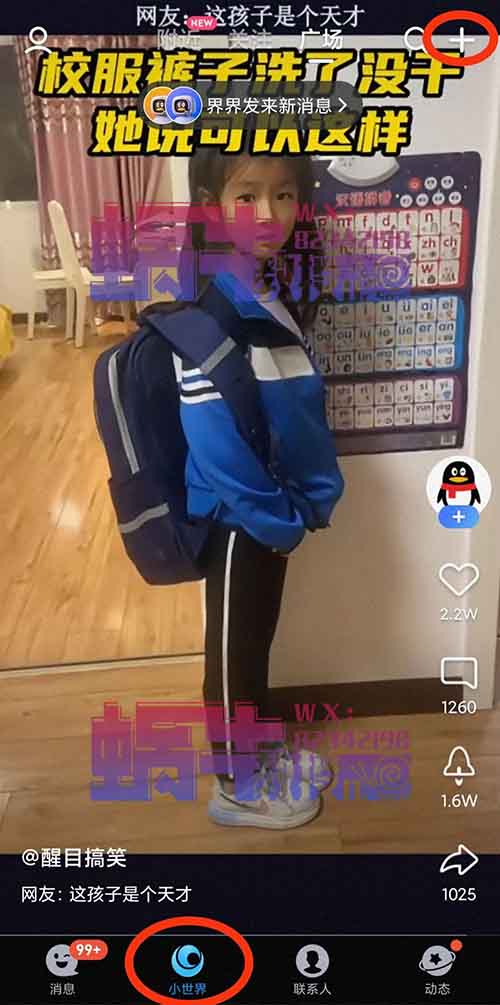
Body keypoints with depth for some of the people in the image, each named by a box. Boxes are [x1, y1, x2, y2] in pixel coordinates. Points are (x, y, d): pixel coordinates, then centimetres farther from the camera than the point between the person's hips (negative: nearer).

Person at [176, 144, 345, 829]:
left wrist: (309, 498, 5)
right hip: (238, 515, -8)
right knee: (234, 648, 9)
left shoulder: (274, 291, 5)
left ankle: (262, 749, 43)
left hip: (273, 508, 8)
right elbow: (214, 436, -25)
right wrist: (278, 518, -17)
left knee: (257, 637, 23)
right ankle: (235, 787, 30)